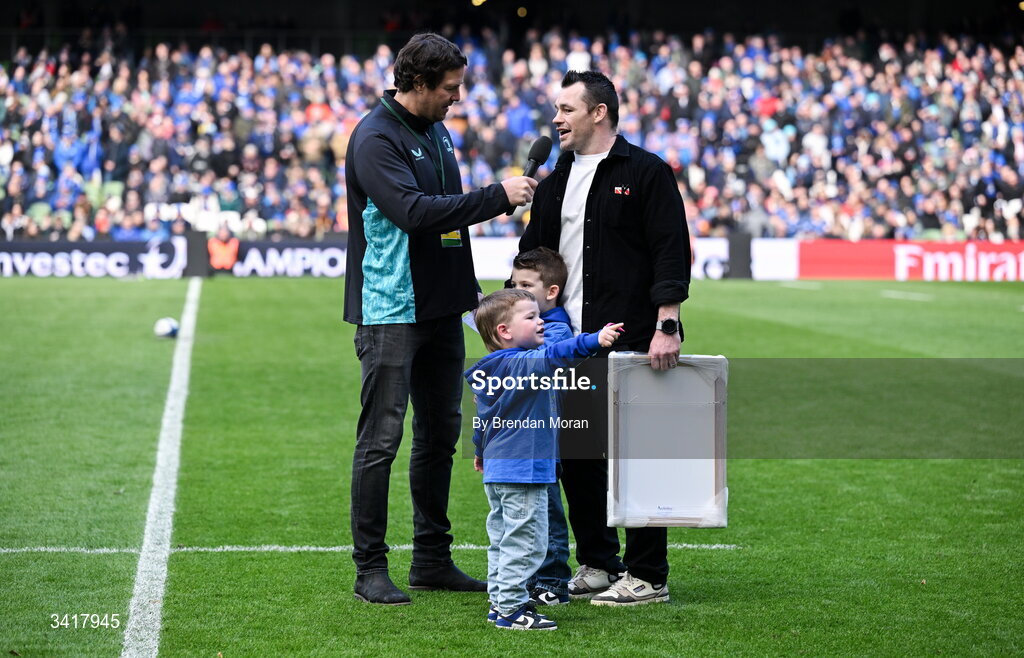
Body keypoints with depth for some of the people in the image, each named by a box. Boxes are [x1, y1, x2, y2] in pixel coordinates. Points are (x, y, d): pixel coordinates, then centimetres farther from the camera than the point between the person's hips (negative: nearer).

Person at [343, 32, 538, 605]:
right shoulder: (376, 138, -13)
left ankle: (434, 560, 21)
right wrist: (498, 196, -23)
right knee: (381, 440, -5)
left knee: (441, 435, 12)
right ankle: (370, 569, 0)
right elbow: (414, 212, -25)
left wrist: (467, 285, 17)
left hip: (442, 308, 9)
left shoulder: (437, 130, 14)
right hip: (390, 314, -9)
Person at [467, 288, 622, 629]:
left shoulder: (490, 370, 12)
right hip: (523, 472, -10)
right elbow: (555, 355, -37)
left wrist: (480, 452, 38)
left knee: (502, 539, 17)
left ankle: (499, 602, 24)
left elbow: (482, 419, 23)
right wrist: (595, 341, -47)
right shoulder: (522, 363, -17)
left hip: (496, 471, 10)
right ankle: (511, 608, -4)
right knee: (524, 541, -5)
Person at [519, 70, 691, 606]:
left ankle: (647, 576, 2)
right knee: (577, 455, 8)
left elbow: (671, 251, -9)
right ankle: (597, 566, 18)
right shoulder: (556, 181, 17)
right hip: (569, 344, 7)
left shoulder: (646, 173, -3)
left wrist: (666, 326, -17)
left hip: (632, 343, -7)